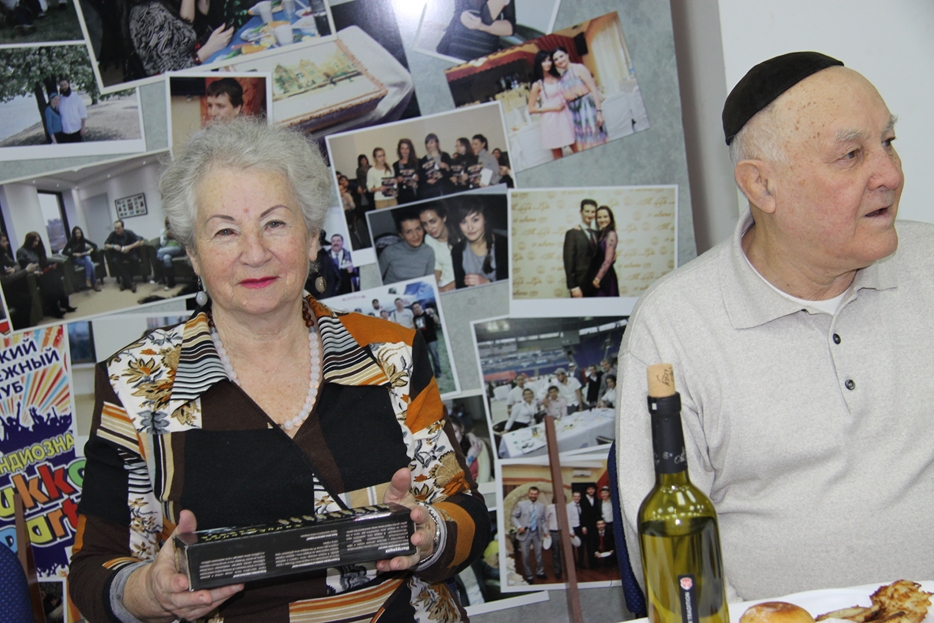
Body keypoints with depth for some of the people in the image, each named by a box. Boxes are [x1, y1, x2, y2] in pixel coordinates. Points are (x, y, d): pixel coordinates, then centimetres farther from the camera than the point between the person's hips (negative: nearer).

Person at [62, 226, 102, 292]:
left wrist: (90, 250, -14)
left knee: (87, 259, -37)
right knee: (91, 264, -33)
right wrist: (74, 254, -24)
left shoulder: (83, 240, 3)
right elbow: (64, 252, -12)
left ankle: (88, 279, -40)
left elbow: (95, 245, 7)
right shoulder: (71, 241, -6)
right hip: (76, 259, -3)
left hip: (85, 257, 3)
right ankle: (94, 283, -36)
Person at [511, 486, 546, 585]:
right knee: (525, 555, 3)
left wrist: (545, 531, 1)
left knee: (539, 553, 9)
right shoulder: (521, 504, -2)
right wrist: (518, 527, -14)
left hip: (537, 533, 3)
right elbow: (514, 517, -1)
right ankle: (529, 576, 14)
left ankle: (540, 572, 28)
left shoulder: (541, 506, 6)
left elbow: (542, 520, 12)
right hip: (525, 533, -2)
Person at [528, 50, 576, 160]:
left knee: (577, 151, 0)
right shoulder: (538, 85, -6)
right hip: (551, 121, -4)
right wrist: (552, 107, -13)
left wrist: (567, 101, 4)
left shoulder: (558, 77, 8)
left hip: (565, 116, 4)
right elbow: (531, 109, -7)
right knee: (558, 157, 0)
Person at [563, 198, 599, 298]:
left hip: (594, 282, 6)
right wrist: (573, 287, -17)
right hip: (580, 284, -6)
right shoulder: (572, 233, -6)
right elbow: (568, 261, -12)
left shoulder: (595, 234, 15)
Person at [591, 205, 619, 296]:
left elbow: (608, 260, -15)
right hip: (599, 275, 8)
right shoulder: (600, 234, 13)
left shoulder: (611, 235, -11)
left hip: (605, 276, -8)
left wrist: (598, 278, -12)